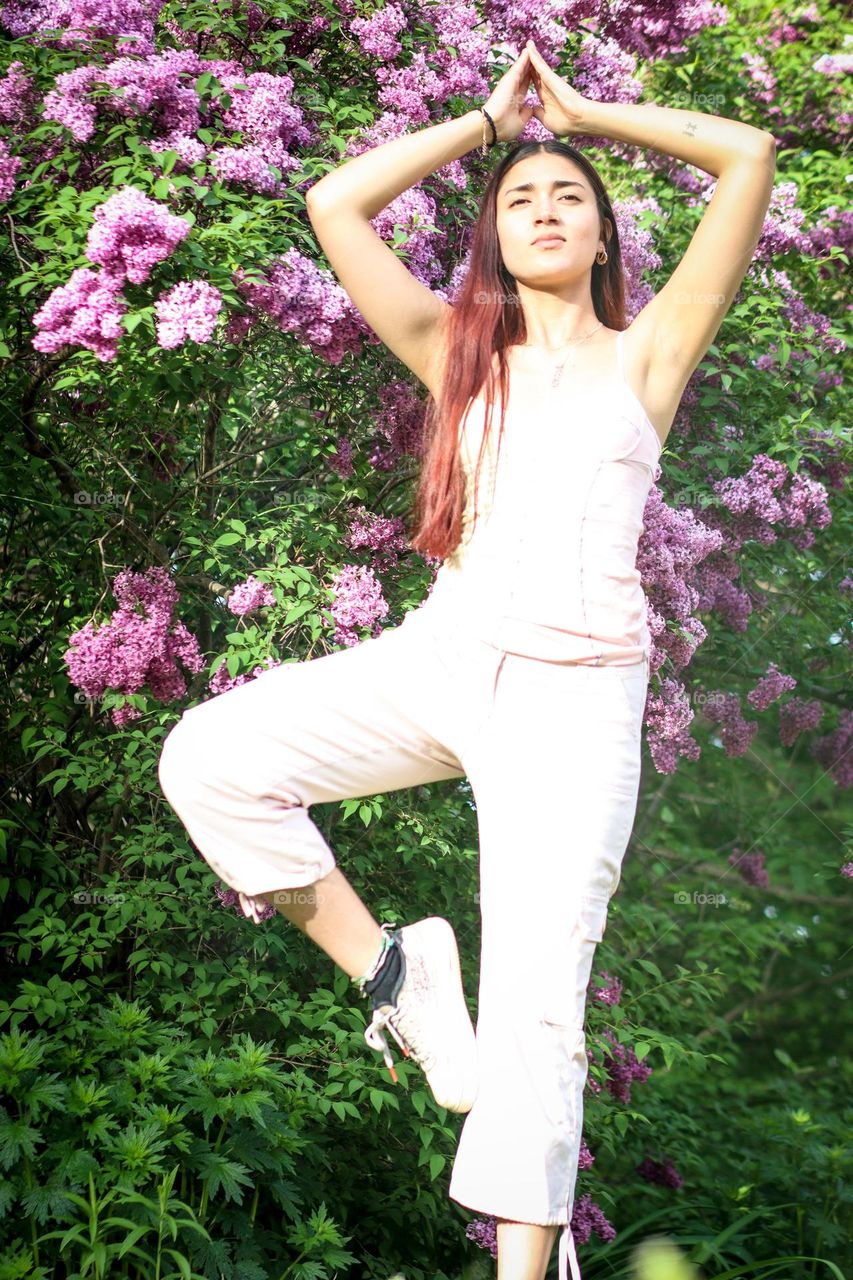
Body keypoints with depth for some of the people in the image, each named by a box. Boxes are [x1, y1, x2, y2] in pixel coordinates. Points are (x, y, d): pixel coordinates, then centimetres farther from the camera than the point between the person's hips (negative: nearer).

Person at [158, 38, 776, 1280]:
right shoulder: (459, 354, 16)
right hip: (438, 656, 3)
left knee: (533, 1007, -9)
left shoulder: (646, 351, 10)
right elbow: (335, 204, 12)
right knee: (210, 758, -16)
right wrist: (487, 119, 19)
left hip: (573, 694, -3)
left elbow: (751, 156, 4)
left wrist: (585, 111, 14)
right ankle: (393, 974, 0)